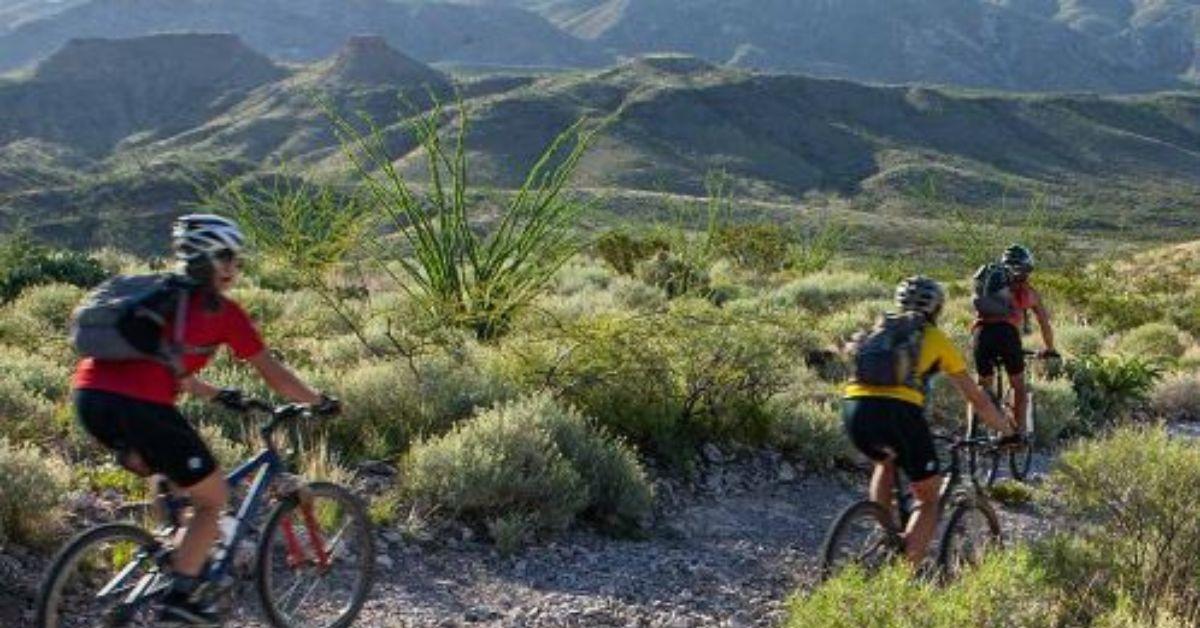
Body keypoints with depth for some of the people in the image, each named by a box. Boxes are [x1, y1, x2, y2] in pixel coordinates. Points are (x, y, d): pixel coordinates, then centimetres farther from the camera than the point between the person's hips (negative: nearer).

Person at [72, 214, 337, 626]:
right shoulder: (221, 311, 6)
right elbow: (272, 373, 10)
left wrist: (216, 394, 44)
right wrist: (319, 402, 24)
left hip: (89, 395, 8)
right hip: (138, 407, -8)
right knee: (213, 498, 11)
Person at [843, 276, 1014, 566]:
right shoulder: (936, 339, 21)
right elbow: (977, 398, 25)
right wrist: (1007, 431, 38)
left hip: (853, 404, 4)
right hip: (899, 410, -4)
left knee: (884, 462, 36)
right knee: (928, 497, 13)